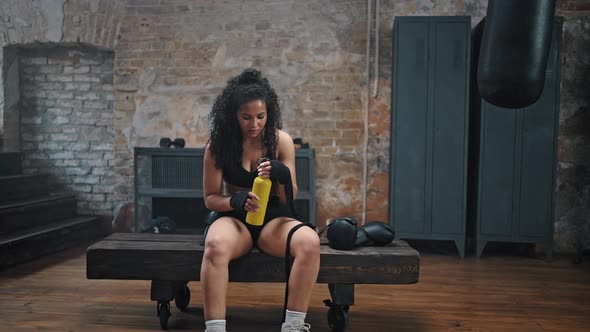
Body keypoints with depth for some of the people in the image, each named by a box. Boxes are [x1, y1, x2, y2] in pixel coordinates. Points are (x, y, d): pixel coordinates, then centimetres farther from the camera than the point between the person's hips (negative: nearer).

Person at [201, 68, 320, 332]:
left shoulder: (281, 140, -4)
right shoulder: (218, 144, -6)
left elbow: (290, 198, 1)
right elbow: (210, 198, 1)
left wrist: (283, 177, -22)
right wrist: (237, 200, -21)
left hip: (273, 217, 1)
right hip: (234, 217, -1)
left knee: (310, 242, -32)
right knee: (215, 246, -38)